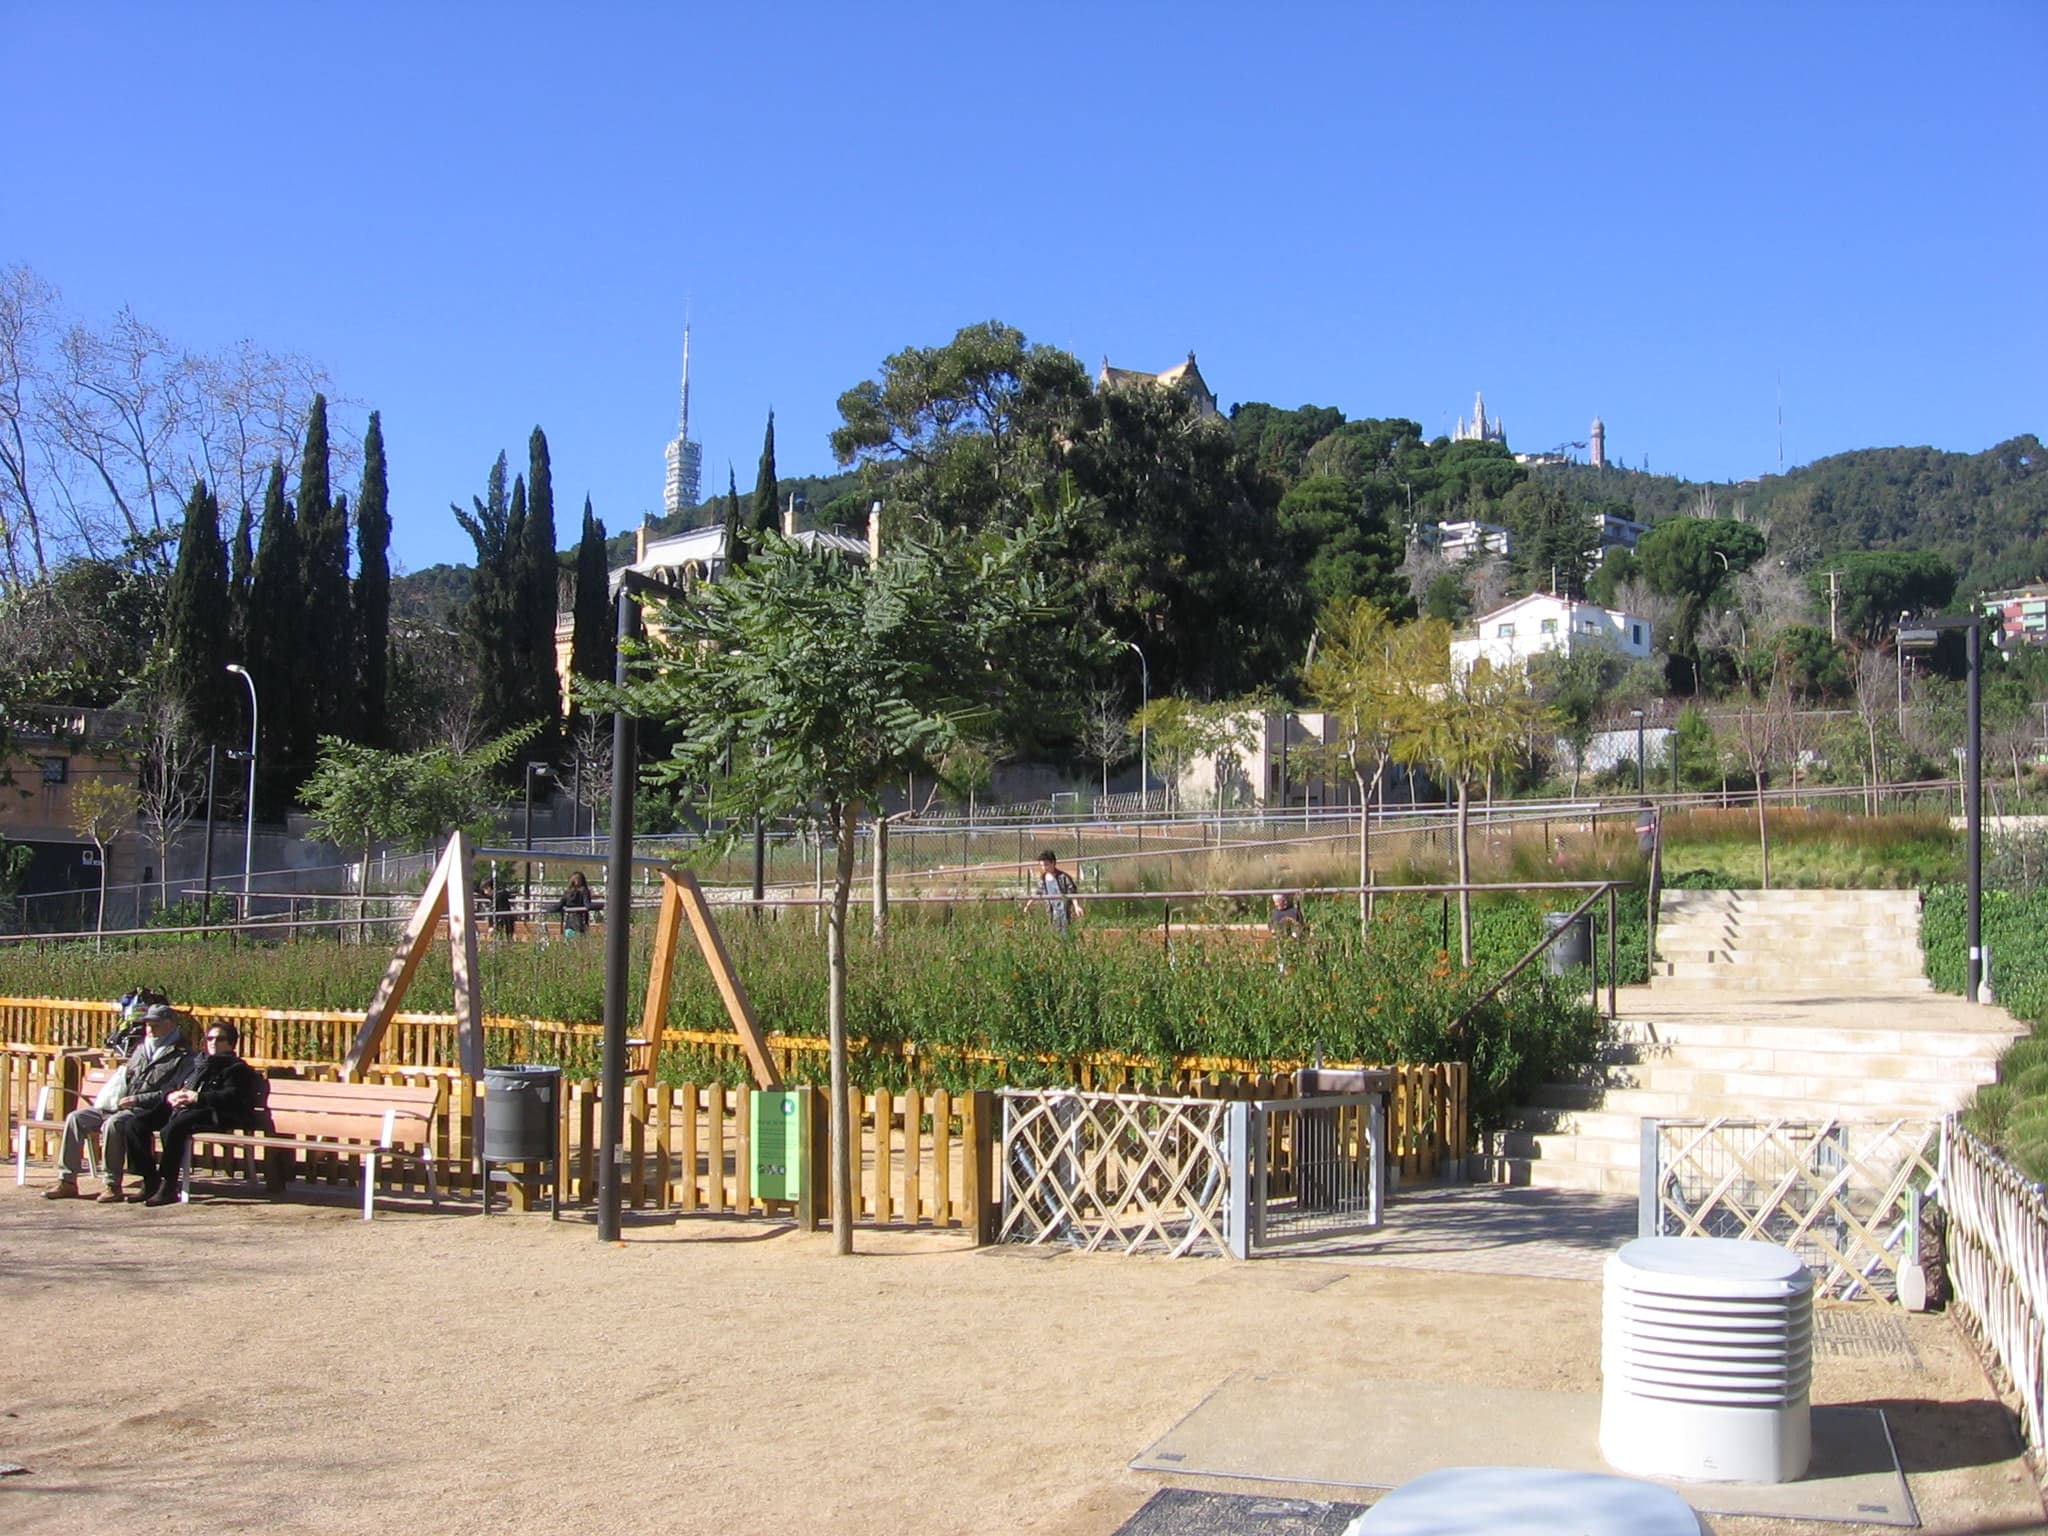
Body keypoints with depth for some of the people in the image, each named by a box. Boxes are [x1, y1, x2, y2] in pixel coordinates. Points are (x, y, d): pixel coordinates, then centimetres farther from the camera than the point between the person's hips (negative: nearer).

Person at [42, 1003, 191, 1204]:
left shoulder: (182, 1056, -3)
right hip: (118, 1105, 8)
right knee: (76, 1118, -7)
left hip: (147, 1111, -8)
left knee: (113, 1123, -35)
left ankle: (113, 1186, -27)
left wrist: (138, 1100, -18)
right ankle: (67, 1181, -5)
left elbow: (172, 1093, -13)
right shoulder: (142, 1048, 23)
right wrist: (112, 1097, 11)